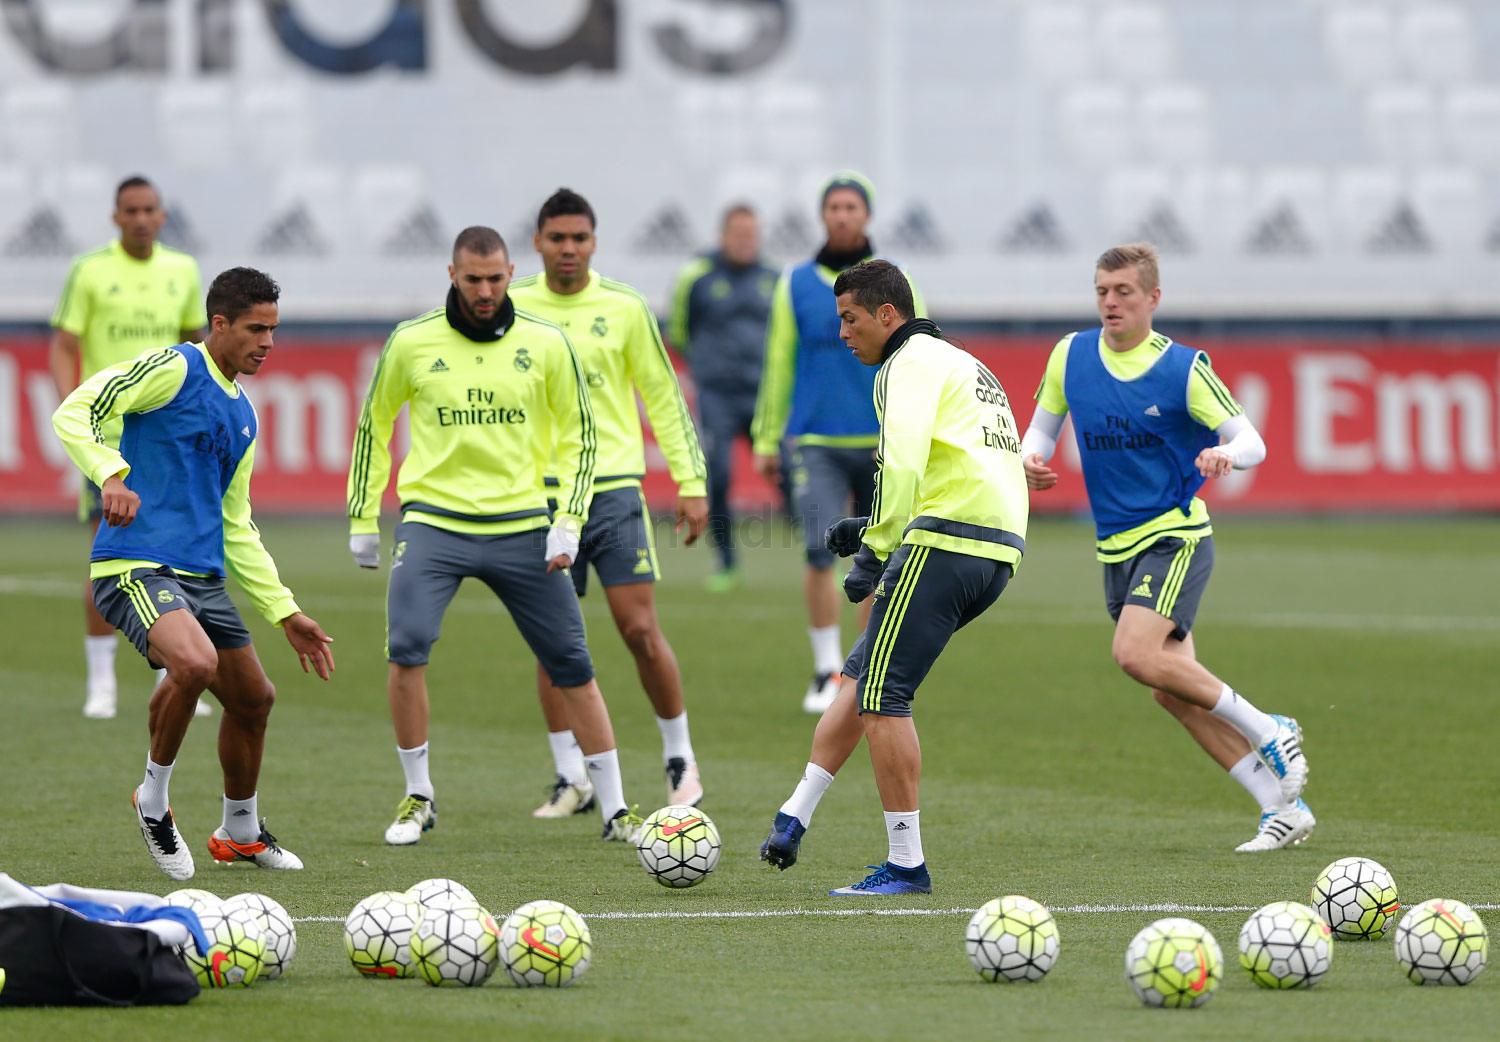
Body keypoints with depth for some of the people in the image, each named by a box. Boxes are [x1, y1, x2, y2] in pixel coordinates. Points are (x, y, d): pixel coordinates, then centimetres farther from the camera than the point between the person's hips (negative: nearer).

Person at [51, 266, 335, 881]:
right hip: (134, 567, -9)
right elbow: (74, 413, -15)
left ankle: (239, 833, 35)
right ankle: (153, 799, -8)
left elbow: (236, 529, 27)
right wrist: (111, 475, -32)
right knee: (195, 664, -31)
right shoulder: (174, 370, -5)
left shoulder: (243, 416, 20)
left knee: (253, 699, 12)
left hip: (203, 576, 9)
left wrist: (286, 613, 25)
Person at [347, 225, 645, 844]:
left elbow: (578, 434, 8)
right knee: (406, 647, -20)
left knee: (571, 663, 1)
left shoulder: (545, 345, 0)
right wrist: (362, 520, 12)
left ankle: (614, 810, 12)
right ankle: (418, 798, -2)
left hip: (521, 527, 1)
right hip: (435, 519, -1)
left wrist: (568, 523, -1)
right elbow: (373, 425, 13)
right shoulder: (412, 343, 0)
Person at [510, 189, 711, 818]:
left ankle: (680, 759, 10)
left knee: (640, 629, -6)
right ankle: (570, 779, 9)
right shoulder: (513, 309, 3)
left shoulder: (624, 308, 1)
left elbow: (664, 397, 6)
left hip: (613, 486, -1)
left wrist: (690, 483, 1)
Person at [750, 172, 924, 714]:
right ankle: (827, 671, -4)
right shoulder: (795, 285, 7)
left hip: (881, 445, 0)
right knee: (820, 551, -13)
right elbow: (778, 365, 12)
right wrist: (767, 441, 12)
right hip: (816, 443, 0)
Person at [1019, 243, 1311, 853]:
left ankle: (1269, 734, -10)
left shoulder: (1183, 367, -10)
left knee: (1137, 655, -27)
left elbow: (1251, 441, -6)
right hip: (1116, 547, 6)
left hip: (1175, 534, -6)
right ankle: (1284, 809, 9)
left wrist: (1226, 453, -30)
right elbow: (1043, 425, 16)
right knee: (1173, 691, 2)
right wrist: (1031, 460, -7)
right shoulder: (1071, 355, 3)